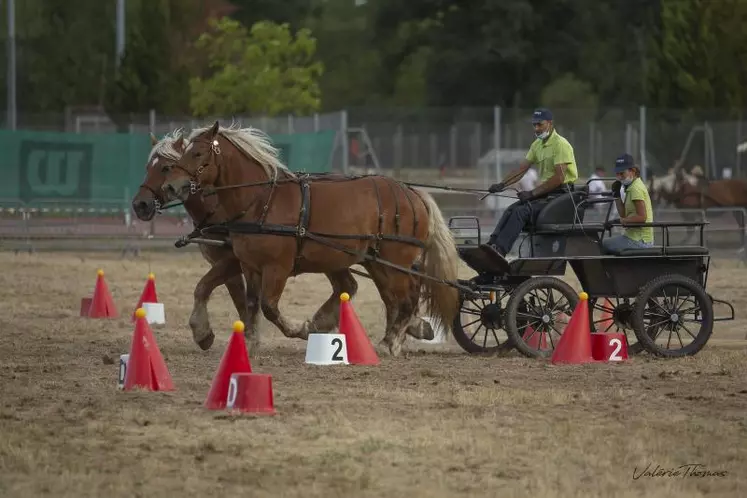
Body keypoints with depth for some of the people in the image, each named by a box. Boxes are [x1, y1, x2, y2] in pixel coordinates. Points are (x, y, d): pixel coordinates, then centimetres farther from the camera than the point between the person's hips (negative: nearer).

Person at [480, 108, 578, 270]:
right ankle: (492, 244, -26)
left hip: (561, 194, -9)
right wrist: (502, 185, -3)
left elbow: (559, 177, -20)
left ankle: (499, 250, -40)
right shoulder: (537, 145, 17)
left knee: (522, 211, -27)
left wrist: (533, 193, -22)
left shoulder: (560, 144, -12)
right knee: (511, 209, -12)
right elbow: (521, 169, 13)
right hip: (544, 192, 9)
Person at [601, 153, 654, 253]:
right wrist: (616, 195, 10)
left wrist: (622, 221, -15)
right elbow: (624, 214, 16)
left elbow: (642, 217, -22)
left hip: (638, 241, -10)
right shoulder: (631, 187, 16)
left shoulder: (636, 188, -15)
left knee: (602, 245, -10)